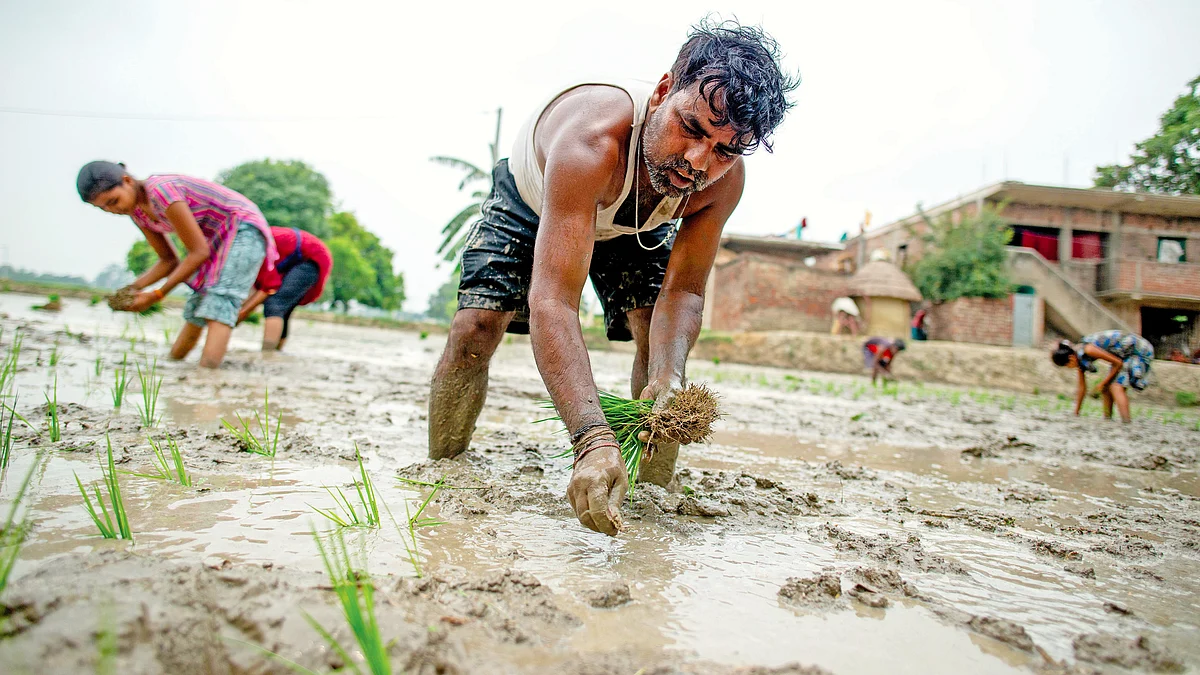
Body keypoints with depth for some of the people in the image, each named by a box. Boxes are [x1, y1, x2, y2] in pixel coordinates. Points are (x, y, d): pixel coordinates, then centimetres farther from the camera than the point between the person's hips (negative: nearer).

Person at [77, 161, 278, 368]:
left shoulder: (162, 190, -25)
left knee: (218, 305, -25)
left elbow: (199, 252, -22)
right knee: (196, 309, 11)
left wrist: (157, 294, -19)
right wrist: (132, 288, -7)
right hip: (217, 240, 9)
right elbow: (169, 260, 9)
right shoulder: (137, 212, 3)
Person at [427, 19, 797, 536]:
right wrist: (594, 440, -66)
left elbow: (682, 290, -26)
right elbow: (552, 301, -55)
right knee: (476, 325, -19)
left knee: (662, 338, -14)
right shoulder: (592, 137, -48)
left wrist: (667, 377, -48)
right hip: (531, 202, -3)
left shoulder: (725, 180, -32)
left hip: (632, 224, 4)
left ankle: (655, 493, 0)